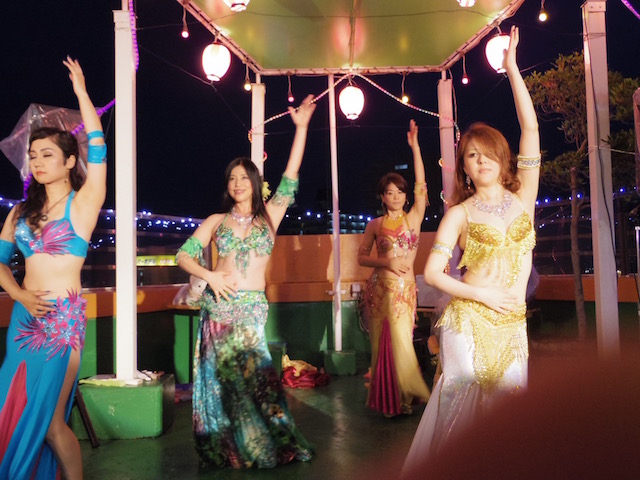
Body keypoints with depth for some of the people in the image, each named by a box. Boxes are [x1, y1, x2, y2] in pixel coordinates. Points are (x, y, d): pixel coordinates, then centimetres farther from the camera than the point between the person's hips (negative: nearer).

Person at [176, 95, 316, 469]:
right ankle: (228, 450, 21)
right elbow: (184, 255, 7)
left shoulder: (269, 216, 6)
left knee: (252, 375, 0)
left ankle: (276, 445, 18)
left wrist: (301, 127, -3)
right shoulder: (216, 221, 8)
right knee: (225, 377, 5)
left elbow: (291, 176, 0)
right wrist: (209, 276, -11)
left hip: (253, 307, -1)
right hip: (219, 305, 1)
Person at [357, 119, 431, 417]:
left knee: (400, 342, 2)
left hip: (405, 288, 0)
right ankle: (387, 399, 18)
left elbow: (421, 186, -5)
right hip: (380, 288, 0)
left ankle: (404, 397, 21)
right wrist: (387, 261, -12)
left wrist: (415, 147, -9)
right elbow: (362, 257, 6)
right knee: (382, 344, 5)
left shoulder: (413, 218, 4)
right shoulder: (375, 225, 6)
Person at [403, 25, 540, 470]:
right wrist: (483, 295, -11)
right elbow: (432, 273, -4)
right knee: (466, 408, 1)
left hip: (513, 324, 3)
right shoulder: (460, 214, 0)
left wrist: (512, 68, 1)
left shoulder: (523, 197, 7)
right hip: (469, 321, -3)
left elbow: (530, 126, 1)